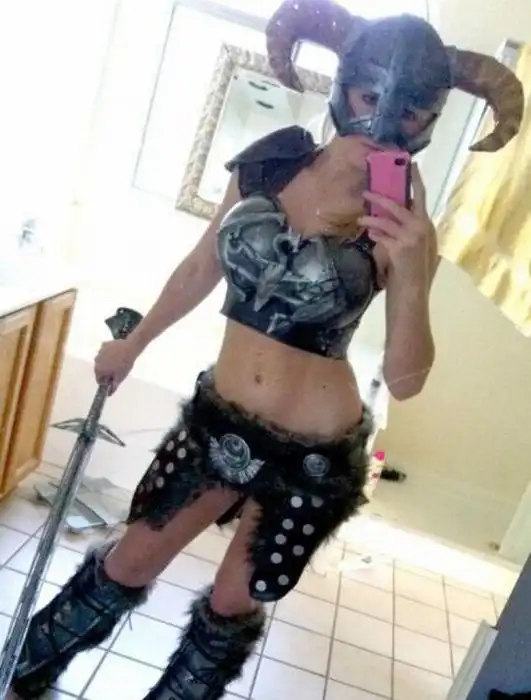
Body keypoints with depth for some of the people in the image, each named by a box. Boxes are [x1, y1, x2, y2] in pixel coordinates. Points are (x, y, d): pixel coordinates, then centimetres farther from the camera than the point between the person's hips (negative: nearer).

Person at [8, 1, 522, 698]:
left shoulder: (403, 225, -14)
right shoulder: (268, 163, -5)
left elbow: (405, 380, -13)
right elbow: (203, 268, 9)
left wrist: (409, 277, -30)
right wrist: (134, 344, 20)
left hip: (312, 452, -3)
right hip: (218, 416, 3)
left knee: (233, 605, 17)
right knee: (128, 567, 18)